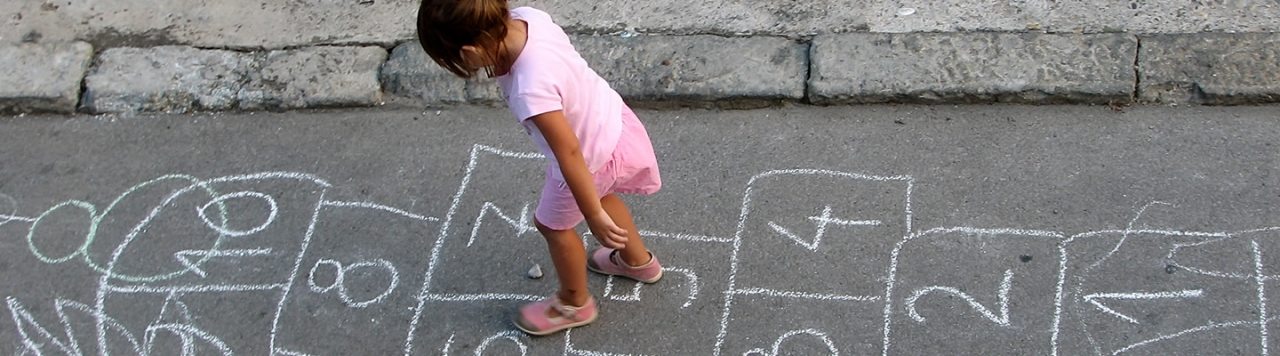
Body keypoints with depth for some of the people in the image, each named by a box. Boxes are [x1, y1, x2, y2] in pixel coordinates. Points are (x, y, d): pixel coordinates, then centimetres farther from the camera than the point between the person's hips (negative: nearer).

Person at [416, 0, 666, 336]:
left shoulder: (530, 91, -43)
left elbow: (570, 154, -35)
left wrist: (594, 217, -25)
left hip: (593, 156, -8)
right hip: (610, 117, 8)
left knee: (553, 224, 20)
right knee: (598, 194, 36)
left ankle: (574, 303, 46)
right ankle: (638, 260, 61)